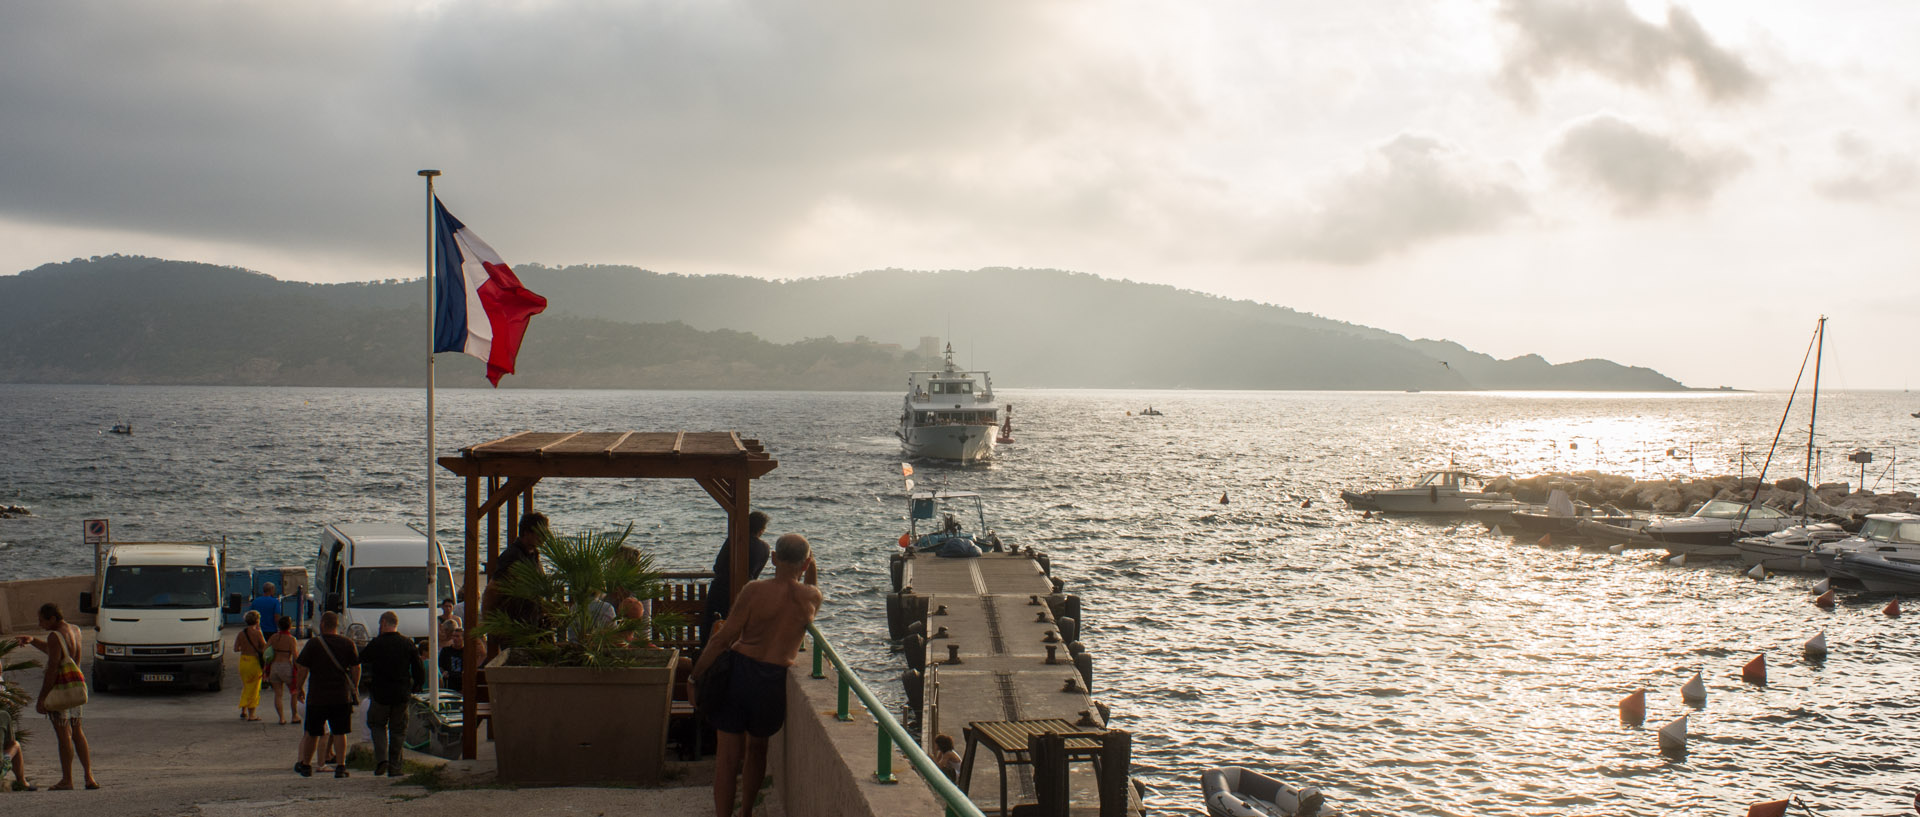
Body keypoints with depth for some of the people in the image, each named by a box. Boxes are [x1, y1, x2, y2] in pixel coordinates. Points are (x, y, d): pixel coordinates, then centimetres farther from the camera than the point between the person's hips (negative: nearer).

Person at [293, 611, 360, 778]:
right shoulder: (348, 643, 0)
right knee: (339, 733, 5)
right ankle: (341, 766, -2)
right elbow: (356, 668, 4)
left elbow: (302, 670, -4)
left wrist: (298, 688, 10)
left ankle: (305, 765, 24)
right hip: (341, 696, 1)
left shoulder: (313, 643, -6)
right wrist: (355, 687, 17)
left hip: (317, 697, -1)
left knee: (311, 733, 12)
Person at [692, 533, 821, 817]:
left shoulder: (755, 591, -9)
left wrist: (695, 676, -1)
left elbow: (723, 639, -8)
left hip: (740, 671, -2)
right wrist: (812, 568, 22)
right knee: (757, 748, 24)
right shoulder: (811, 598, -1)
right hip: (775, 680, 2)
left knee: (729, 751, 5)